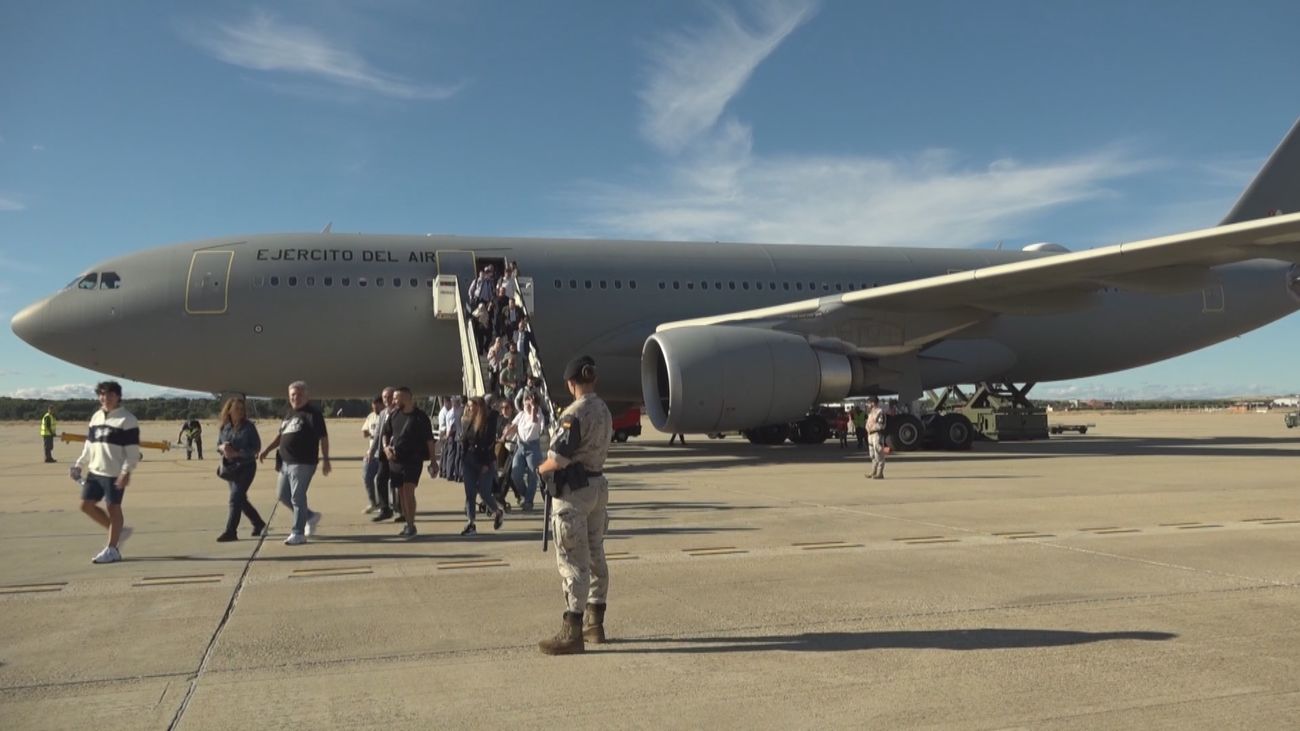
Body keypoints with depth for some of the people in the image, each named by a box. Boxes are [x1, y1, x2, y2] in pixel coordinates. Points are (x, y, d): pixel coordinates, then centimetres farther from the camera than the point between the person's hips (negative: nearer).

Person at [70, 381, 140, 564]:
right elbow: (89, 445, 21)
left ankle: (112, 549, 8)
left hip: (115, 473, -8)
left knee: (113, 507, -1)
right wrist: (79, 465, 13)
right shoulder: (96, 417, 14)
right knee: (87, 505, 8)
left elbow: (133, 450, -13)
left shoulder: (127, 419, -9)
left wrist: (126, 472, -21)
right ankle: (119, 531, 23)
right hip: (94, 471, 8)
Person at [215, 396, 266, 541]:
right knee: (241, 499, 14)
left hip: (245, 467, -6)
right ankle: (259, 524, 31)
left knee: (235, 498, -12)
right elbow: (218, 445, 14)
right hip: (229, 468, 6)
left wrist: (237, 453, -22)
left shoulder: (249, 427, -9)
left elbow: (256, 447, -11)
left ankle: (231, 532, -8)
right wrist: (222, 448, -10)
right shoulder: (224, 427, 5)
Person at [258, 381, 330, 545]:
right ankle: (311, 517, 29)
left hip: (303, 463, -9)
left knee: (297, 497, -7)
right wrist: (267, 450, 17)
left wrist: (325, 459, -18)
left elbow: (323, 437, -12)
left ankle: (298, 533, 2)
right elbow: (281, 435, 27)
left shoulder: (313, 414, -7)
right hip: (286, 462, 9)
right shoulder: (290, 414, 18)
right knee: (283, 496, 14)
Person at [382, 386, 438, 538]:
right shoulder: (394, 415, 9)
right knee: (401, 493, 10)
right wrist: (385, 447, 0)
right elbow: (386, 433, 20)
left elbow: (429, 440, -5)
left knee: (408, 491, -15)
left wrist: (433, 461, -7)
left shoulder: (420, 417, -6)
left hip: (413, 460, -6)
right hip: (395, 459, 6)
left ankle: (411, 526, -9)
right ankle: (407, 524, 21)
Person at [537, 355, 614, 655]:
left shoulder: (574, 413, -17)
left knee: (572, 561, -4)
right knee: (595, 555, 15)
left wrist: (540, 469, 1)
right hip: (598, 485, 9)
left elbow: (558, 459, -21)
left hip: (573, 491, -8)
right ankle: (595, 623, 25)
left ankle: (572, 632, -1)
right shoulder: (604, 411, 8)